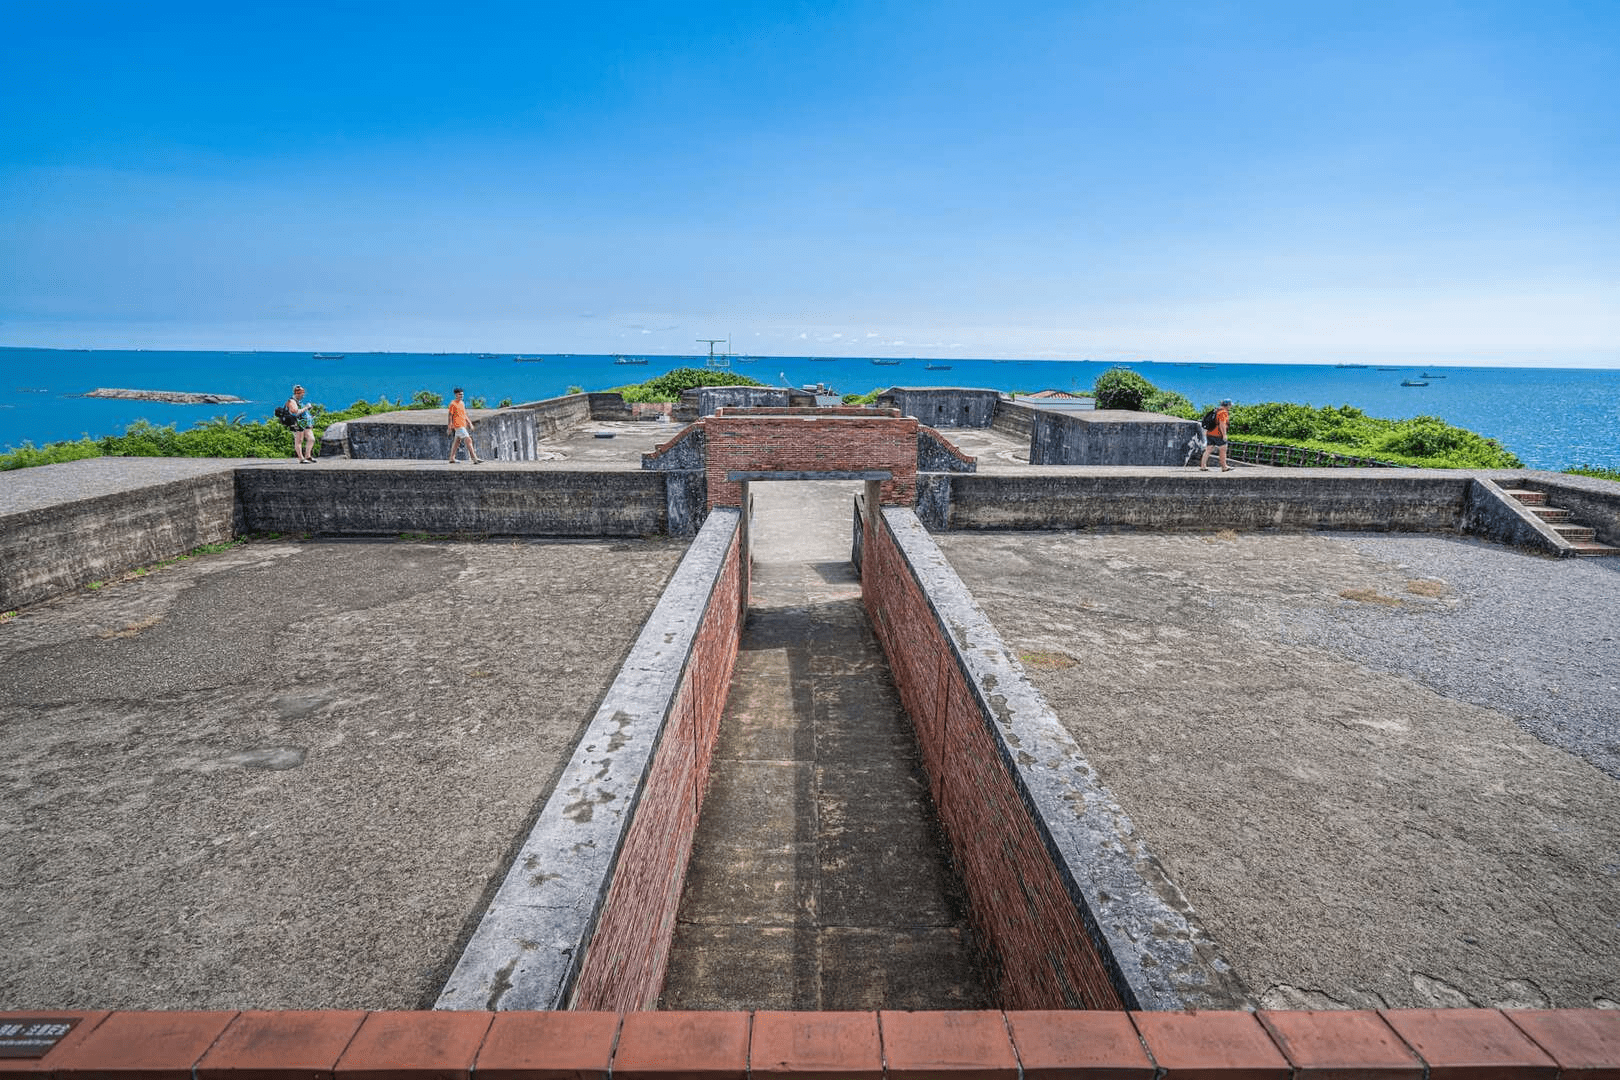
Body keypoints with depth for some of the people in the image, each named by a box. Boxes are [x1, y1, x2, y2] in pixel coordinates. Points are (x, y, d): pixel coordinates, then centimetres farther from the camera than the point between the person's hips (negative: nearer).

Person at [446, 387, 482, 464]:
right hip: (458, 425, -9)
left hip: (463, 425, 9)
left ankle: (452, 459, 19)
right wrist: (450, 427, -13)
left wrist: (469, 423, 18)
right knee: (469, 440, -13)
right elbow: (450, 415, -10)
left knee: (457, 441, 13)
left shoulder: (461, 403, 16)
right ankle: (475, 459, -16)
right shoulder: (453, 403, -9)